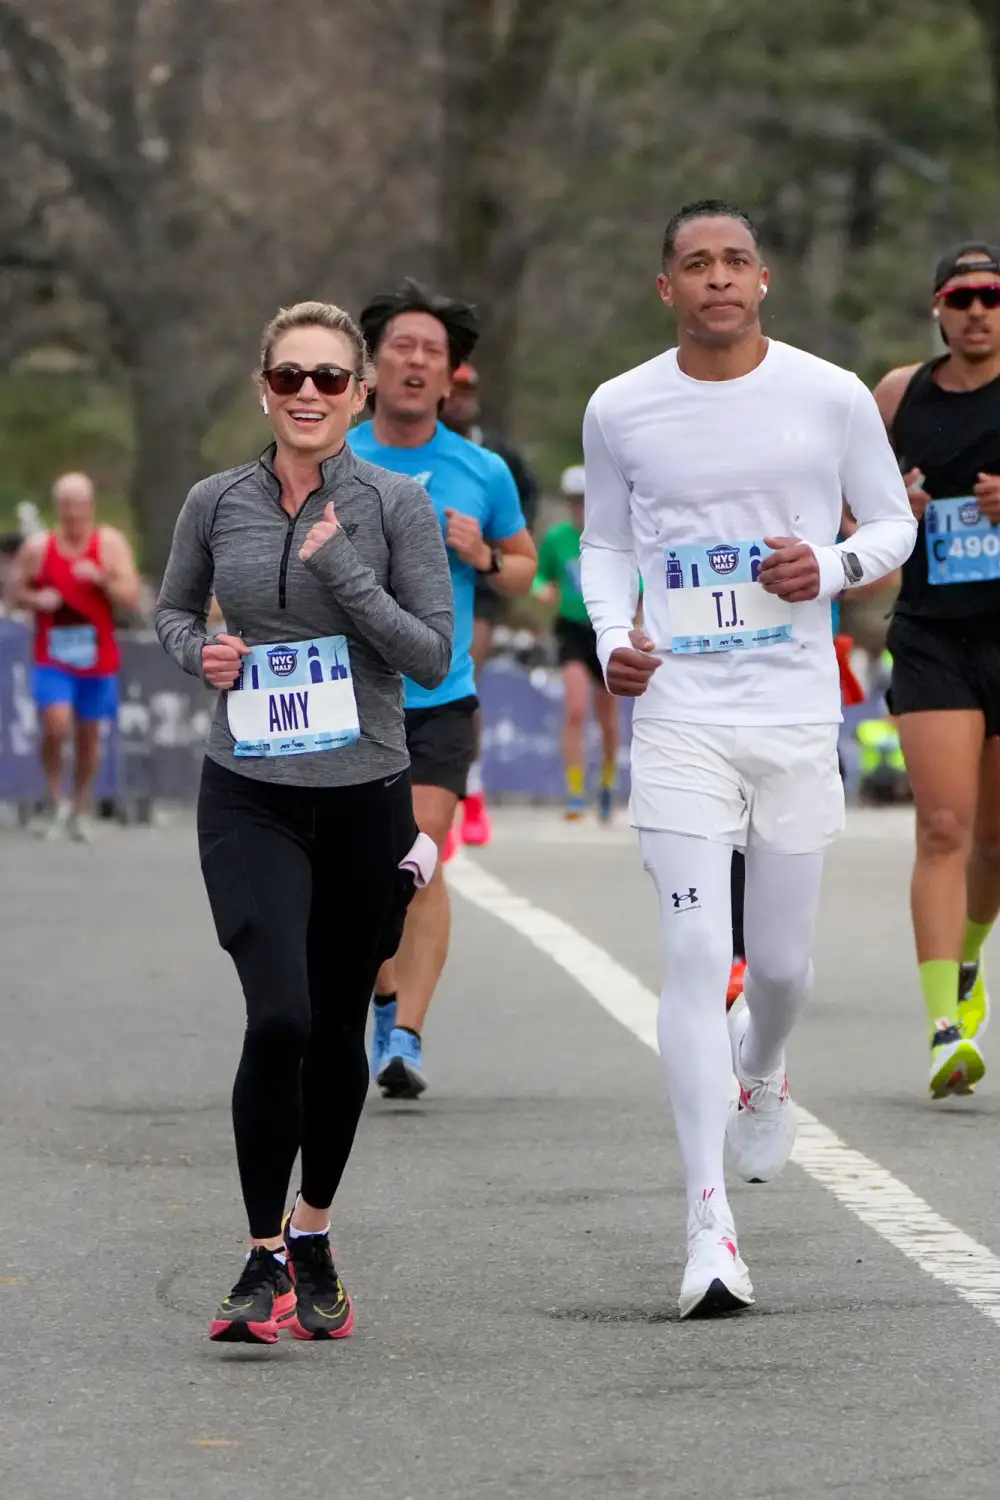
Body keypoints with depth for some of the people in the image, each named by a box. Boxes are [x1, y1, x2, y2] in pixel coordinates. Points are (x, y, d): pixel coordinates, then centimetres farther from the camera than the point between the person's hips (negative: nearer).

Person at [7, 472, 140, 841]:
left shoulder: (110, 544, -3)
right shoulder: (37, 547, -2)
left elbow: (131, 599, -7)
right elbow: (16, 591, 7)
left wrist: (101, 579, -24)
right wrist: (35, 599, -14)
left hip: (97, 659, 1)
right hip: (52, 659, -1)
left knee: (89, 735, 9)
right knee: (56, 726, -18)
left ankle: (78, 809, 24)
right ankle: (54, 800, 2)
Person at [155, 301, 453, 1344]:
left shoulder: (395, 505, -3)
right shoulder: (216, 505, 1)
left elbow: (434, 654, -6)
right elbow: (171, 609, 18)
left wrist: (343, 573, -17)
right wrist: (197, 652, -3)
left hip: (366, 799, 1)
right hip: (249, 799, -1)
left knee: (338, 1031, 12)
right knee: (278, 1017, -17)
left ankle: (312, 1237, 32)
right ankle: (264, 1261, -8)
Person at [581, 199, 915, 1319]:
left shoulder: (831, 396, 0)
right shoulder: (620, 409, 2)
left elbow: (895, 521, 10)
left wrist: (835, 565, -11)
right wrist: (613, 638, -3)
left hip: (799, 718, 1)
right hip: (679, 716, -1)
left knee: (781, 962, 9)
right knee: (696, 955, -12)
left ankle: (762, 1077, 47)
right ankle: (709, 1225, -11)